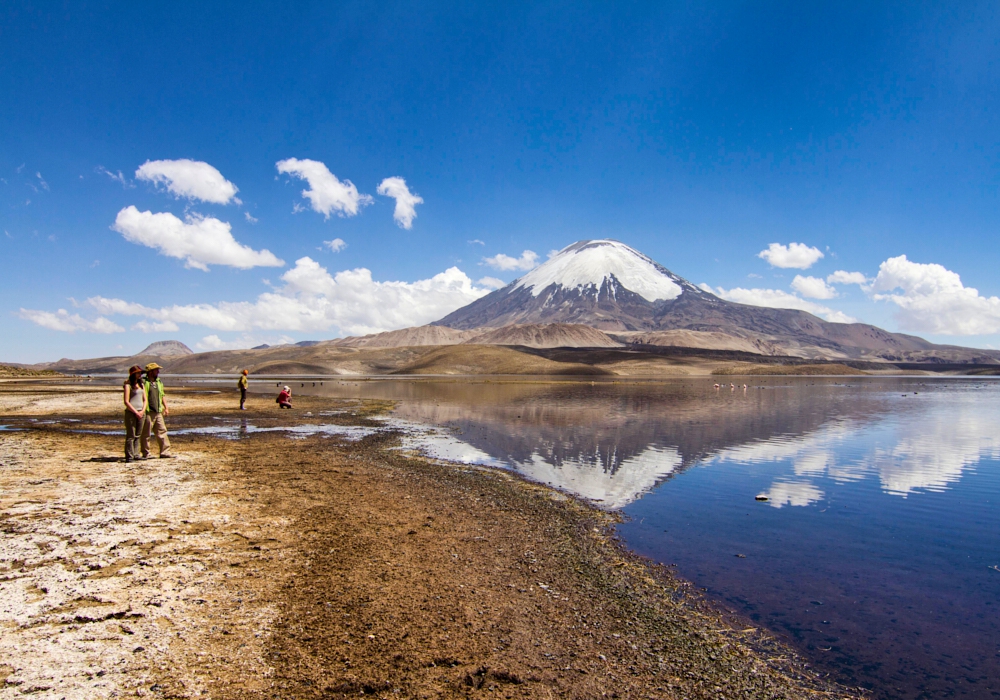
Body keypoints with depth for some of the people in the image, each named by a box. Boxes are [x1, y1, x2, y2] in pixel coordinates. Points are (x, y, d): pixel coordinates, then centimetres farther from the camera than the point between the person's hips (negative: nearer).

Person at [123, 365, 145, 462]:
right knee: (130, 436, -4)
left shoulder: (141, 385, 14)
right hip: (131, 412, -6)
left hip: (141, 413, 6)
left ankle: (136, 455, 13)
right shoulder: (128, 385, -5)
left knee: (137, 435, 8)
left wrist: (142, 411, -1)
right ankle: (129, 457, -1)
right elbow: (126, 402, -9)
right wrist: (136, 412, -12)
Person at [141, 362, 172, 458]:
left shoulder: (159, 383, 17)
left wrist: (166, 407, 18)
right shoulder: (143, 382, -7)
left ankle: (165, 452, 10)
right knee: (145, 434, 2)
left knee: (162, 432, 6)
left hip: (158, 412, 7)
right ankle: (145, 454, 11)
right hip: (148, 413, -7)